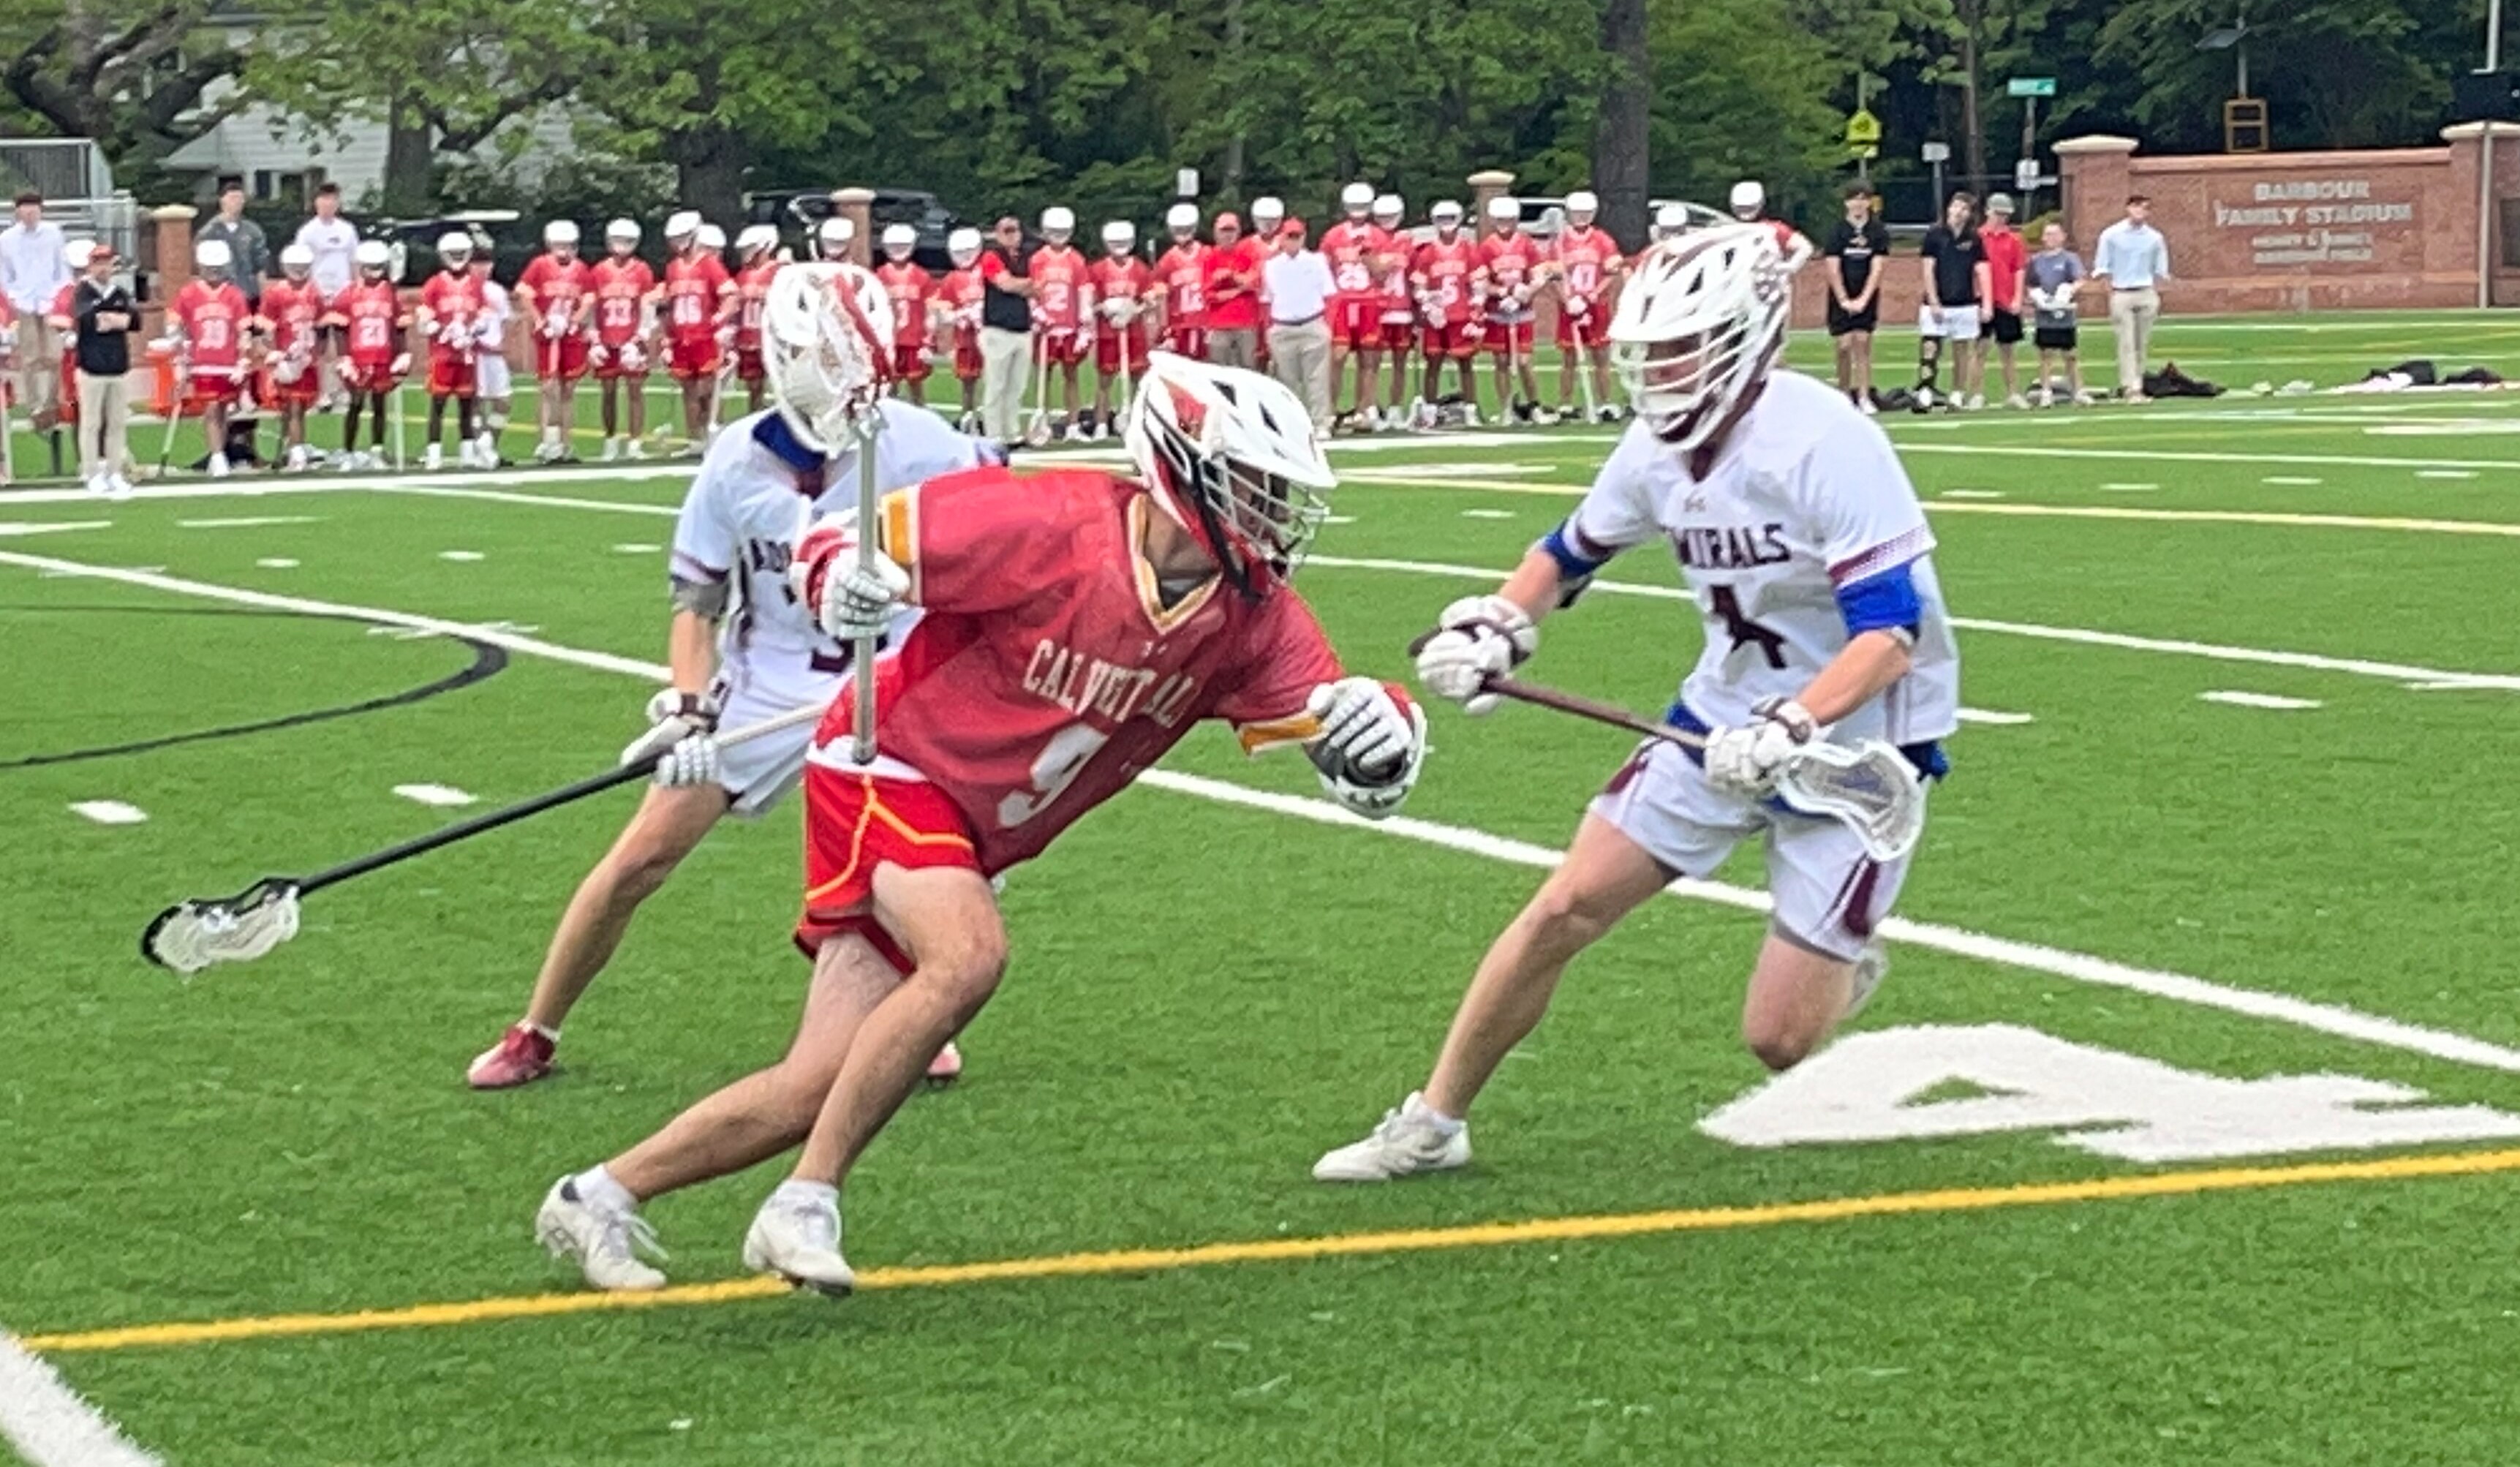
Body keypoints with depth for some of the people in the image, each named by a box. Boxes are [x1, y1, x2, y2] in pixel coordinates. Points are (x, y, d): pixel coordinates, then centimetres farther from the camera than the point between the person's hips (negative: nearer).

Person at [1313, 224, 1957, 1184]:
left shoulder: (1824, 446, -25)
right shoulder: (1660, 445, -2)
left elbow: (1891, 632, -29)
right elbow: (1573, 551, 16)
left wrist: (1789, 731, -41)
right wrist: (1498, 626, -3)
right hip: (1728, 718, 6)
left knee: (1778, 1042, -8)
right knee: (1564, 909, -2)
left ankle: (1840, 969, 29)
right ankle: (1433, 1124, 13)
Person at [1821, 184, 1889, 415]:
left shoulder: (1879, 232, 0)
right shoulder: (1837, 231, -2)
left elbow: (1877, 269, -2)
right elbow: (1833, 269, -3)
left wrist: (1863, 299, -9)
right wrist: (1844, 300, -8)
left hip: (1866, 299, 0)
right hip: (1842, 298, 0)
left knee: (1863, 344, -4)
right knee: (1845, 346, -5)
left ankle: (1864, 397, -4)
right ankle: (1843, 394, 6)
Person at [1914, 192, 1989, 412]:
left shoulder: (1974, 240, 6)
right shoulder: (1934, 235, 0)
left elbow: (1981, 272, 5)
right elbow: (1928, 270, -2)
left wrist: (1986, 303, -3)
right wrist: (1933, 302, -8)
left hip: (1965, 305, 2)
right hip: (1938, 305, -2)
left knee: (1962, 352, 7)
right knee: (1929, 350, -12)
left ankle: (1957, 396, 16)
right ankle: (1924, 395, -17)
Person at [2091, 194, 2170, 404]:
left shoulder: (2155, 238, 8)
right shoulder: (2111, 235, 0)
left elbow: (2160, 270, 14)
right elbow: (2102, 268, 3)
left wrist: (2157, 295, 6)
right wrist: (2110, 294, -5)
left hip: (2146, 294, 3)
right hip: (2121, 294, -3)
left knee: (2143, 343, 4)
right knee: (2126, 343, -8)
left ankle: (2137, 385, 10)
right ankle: (2131, 388, -12)